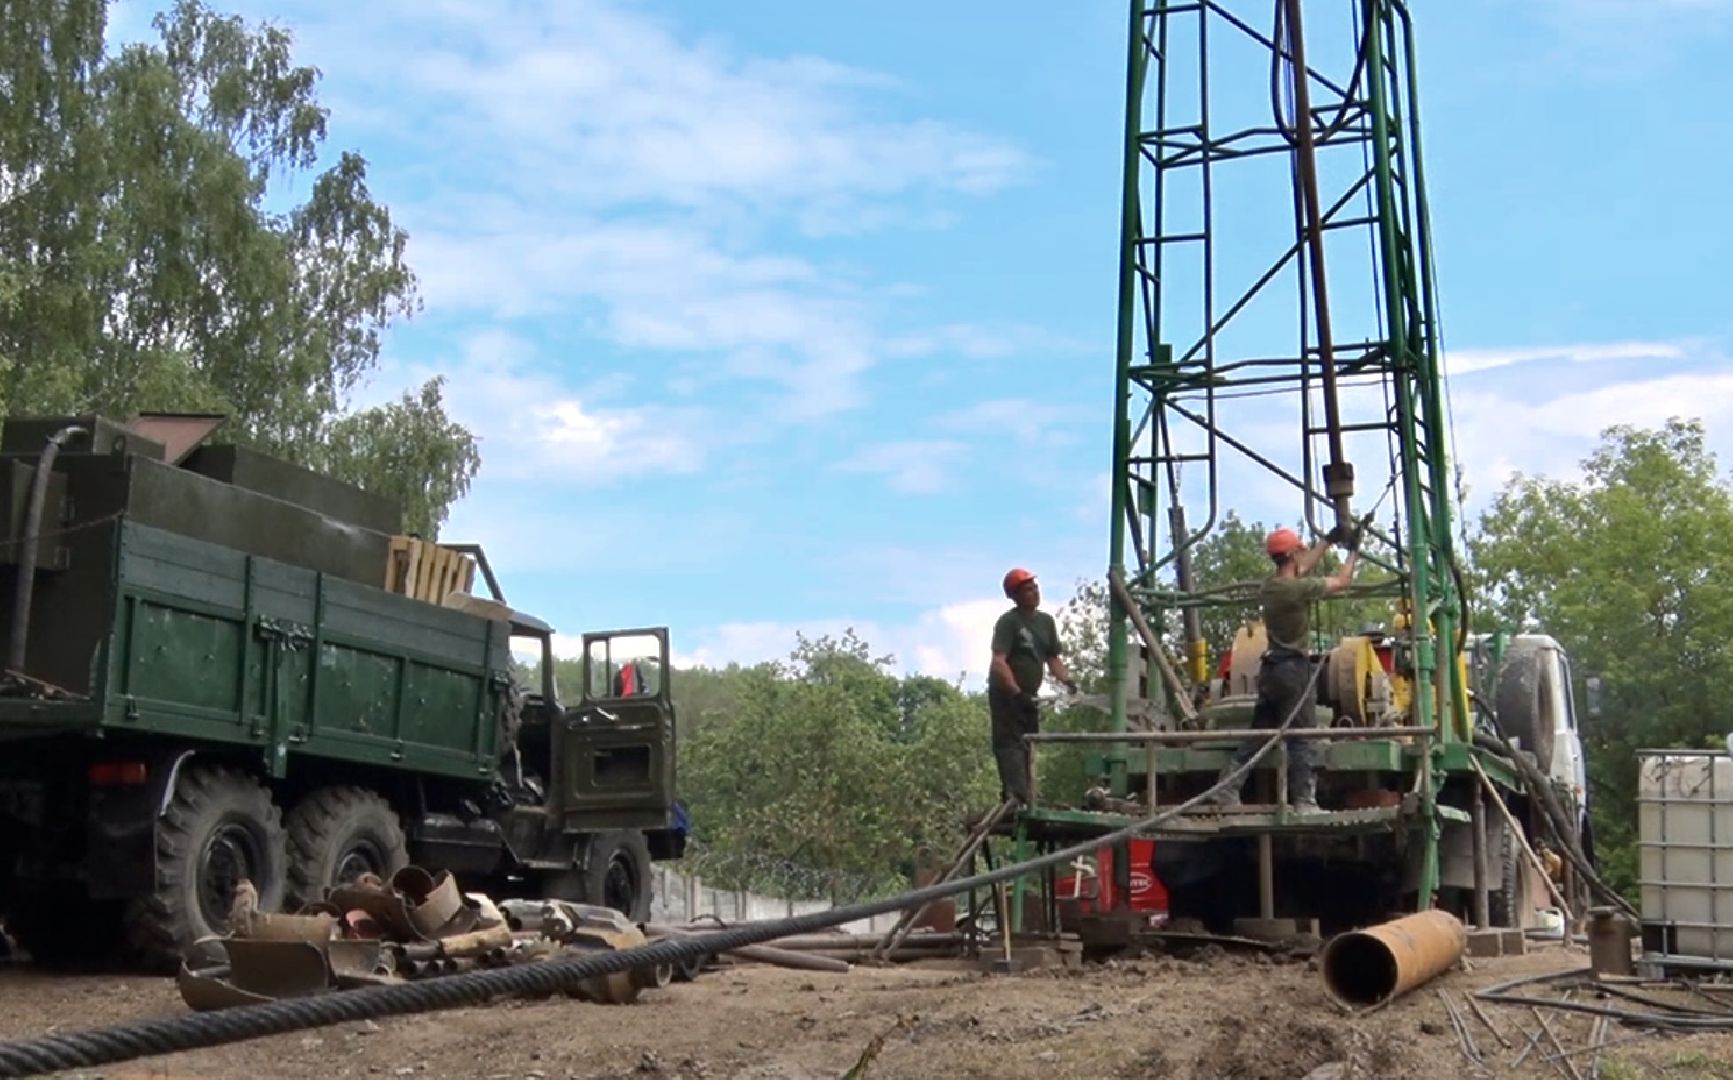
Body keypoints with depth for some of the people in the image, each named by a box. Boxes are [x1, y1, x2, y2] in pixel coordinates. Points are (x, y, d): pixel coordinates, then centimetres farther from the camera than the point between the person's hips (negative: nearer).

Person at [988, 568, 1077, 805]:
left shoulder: (1046, 621, 10)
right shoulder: (1008, 622, -14)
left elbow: (1053, 658, 16)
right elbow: (999, 662, -23)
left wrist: (1066, 680, -2)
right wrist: (1017, 693, -32)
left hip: (1028, 696, 8)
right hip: (1005, 694, -8)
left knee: (1024, 747, 13)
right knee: (1010, 745, -14)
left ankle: (1018, 796, 23)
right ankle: (1019, 797, -23)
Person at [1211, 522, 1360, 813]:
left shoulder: (1269, 585, 8)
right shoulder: (1298, 588, -17)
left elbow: (1303, 567, 25)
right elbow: (1341, 582, -6)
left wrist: (1328, 541, 29)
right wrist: (1353, 552, 10)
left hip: (1271, 668, 8)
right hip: (1295, 669, -8)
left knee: (1258, 734, 11)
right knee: (1303, 741, -4)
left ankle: (1227, 791, 9)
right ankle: (1304, 802, -5)